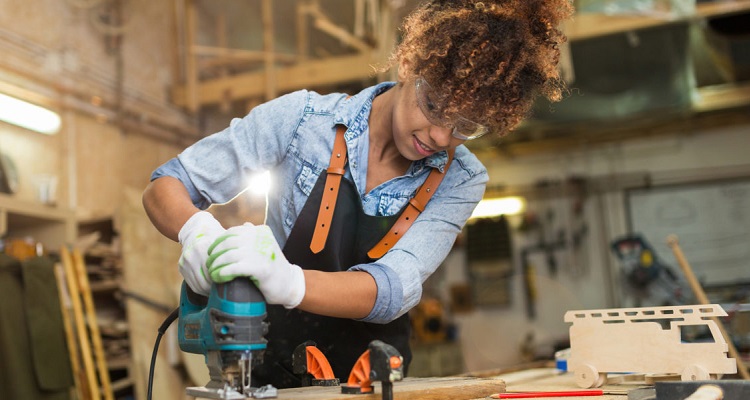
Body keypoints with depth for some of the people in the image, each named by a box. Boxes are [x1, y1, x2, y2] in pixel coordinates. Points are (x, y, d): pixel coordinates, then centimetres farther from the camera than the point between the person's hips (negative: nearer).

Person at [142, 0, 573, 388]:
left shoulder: (461, 181, -6)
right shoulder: (303, 117, -10)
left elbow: (394, 288, -21)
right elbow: (164, 187, -6)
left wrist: (287, 282, -40)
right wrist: (197, 229, -29)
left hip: (372, 379, 2)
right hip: (267, 373, -1)